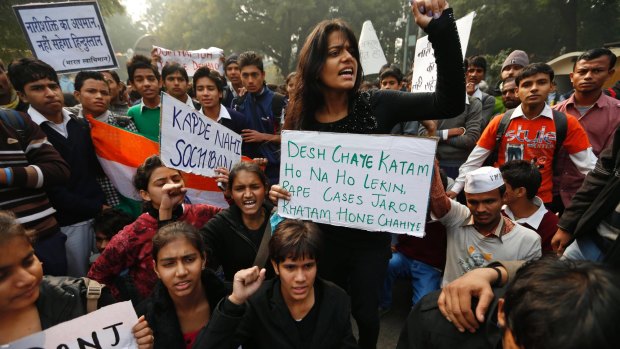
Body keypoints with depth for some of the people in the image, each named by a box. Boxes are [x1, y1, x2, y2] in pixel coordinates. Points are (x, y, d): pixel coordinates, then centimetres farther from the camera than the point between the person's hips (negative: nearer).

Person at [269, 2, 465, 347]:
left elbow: (450, 102, -18)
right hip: (322, 235, 2)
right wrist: (279, 191, -22)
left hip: (371, 236, -1)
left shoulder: (376, 105, -13)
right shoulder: (301, 117, -7)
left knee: (366, 313, 17)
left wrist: (441, 29, -25)